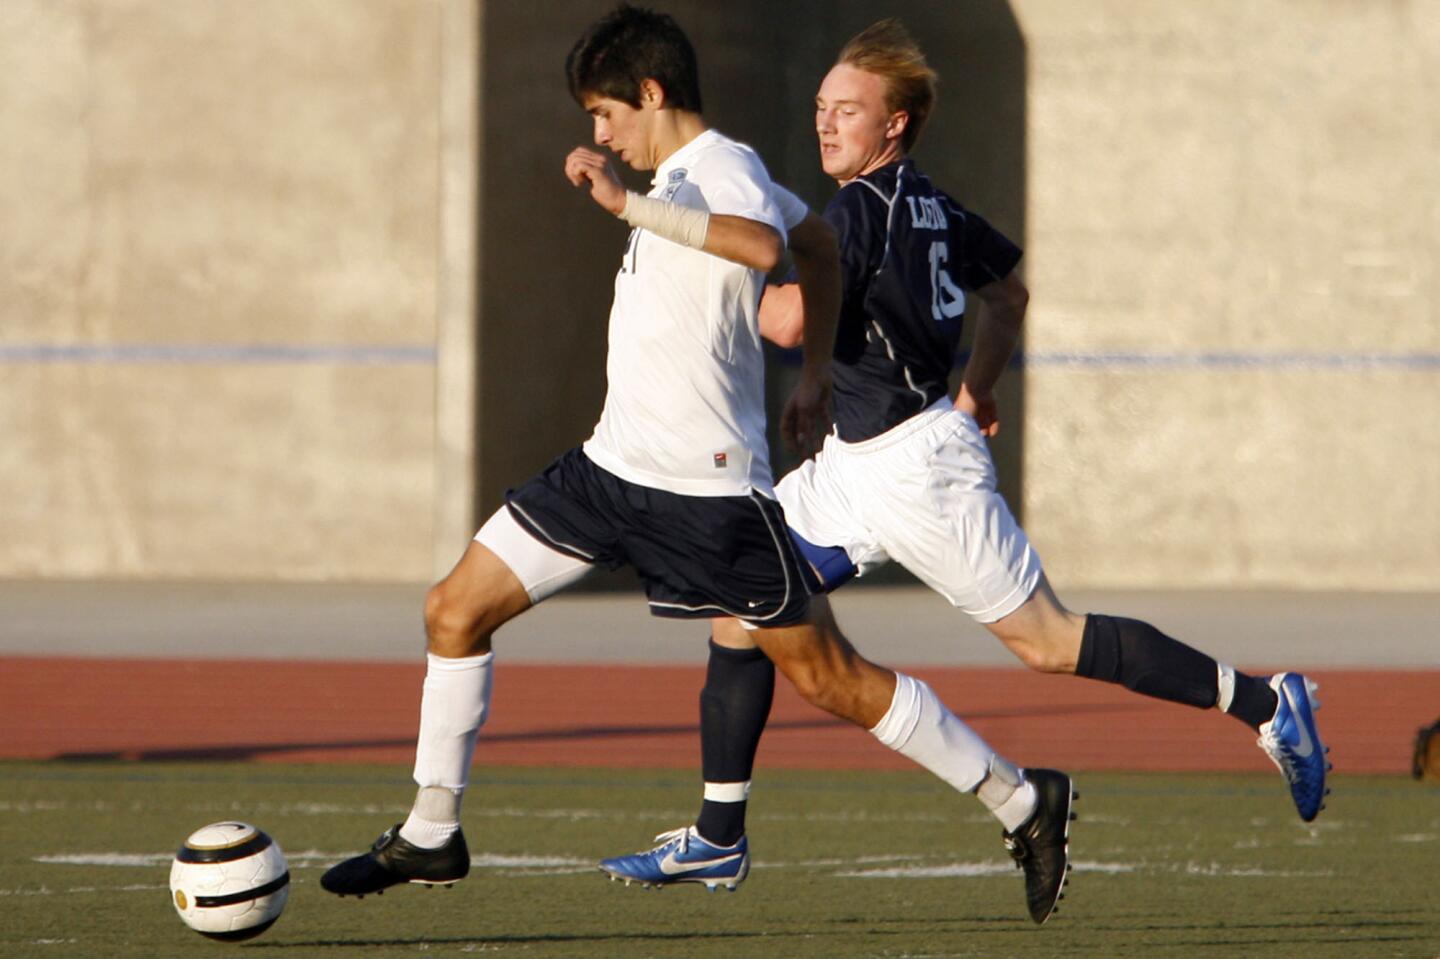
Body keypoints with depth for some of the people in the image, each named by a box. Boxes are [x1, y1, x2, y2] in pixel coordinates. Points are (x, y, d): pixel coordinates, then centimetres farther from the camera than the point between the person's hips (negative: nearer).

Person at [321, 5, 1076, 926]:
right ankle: (431, 834, 15)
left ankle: (1025, 801, 10)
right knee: (457, 609, 3)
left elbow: (764, 244, -39)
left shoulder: (724, 167, -14)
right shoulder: (688, 175, 14)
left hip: (708, 488, -9)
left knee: (830, 679, -2)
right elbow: (822, 244, 29)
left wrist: (629, 202, -41)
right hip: (615, 468, 9)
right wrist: (816, 371, 31)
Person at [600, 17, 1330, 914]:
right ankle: (720, 835, 9)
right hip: (855, 462, 10)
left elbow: (791, 320, -28)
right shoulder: (927, 204, 11)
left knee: (1048, 640, -6)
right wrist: (977, 393, 34)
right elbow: (1010, 287, 25)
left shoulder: (859, 211, -17)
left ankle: (1263, 701, 2)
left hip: (917, 464, -10)